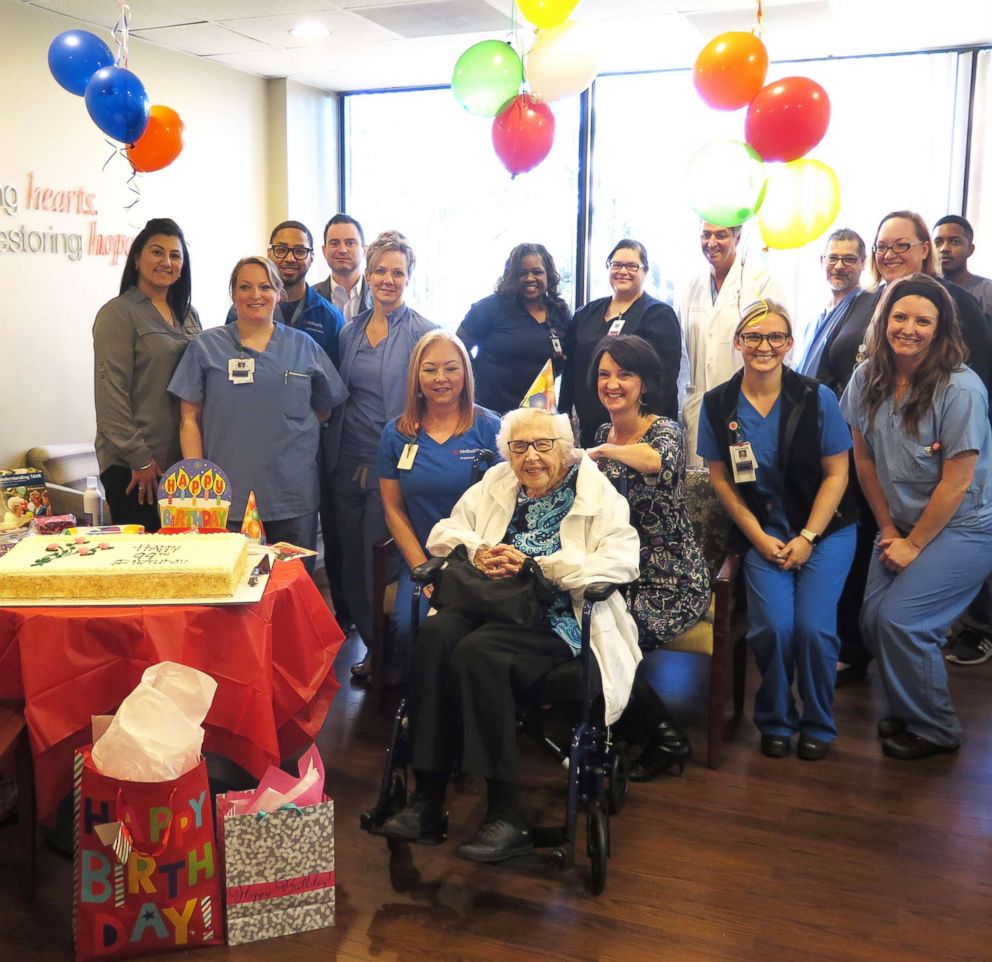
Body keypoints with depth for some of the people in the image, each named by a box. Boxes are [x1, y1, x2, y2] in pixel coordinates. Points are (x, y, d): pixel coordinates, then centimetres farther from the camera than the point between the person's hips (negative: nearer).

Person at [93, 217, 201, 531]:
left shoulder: (189, 315, 14)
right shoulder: (118, 313, -5)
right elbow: (111, 393, -11)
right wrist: (139, 458, -15)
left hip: (183, 458, 6)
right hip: (132, 465, -6)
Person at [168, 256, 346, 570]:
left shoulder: (303, 346, 9)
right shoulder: (207, 347, 5)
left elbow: (326, 408, 16)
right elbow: (189, 419, 2)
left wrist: (291, 429, 3)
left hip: (294, 497, 2)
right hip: (228, 497, -1)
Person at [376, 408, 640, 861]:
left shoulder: (596, 493, 2)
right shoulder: (495, 484, 18)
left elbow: (621, 561, -13)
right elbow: (442, 534, 19)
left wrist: (535, 565, -16)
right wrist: (479, 551, -4)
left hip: (556, 618, -5)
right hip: (490, 603, 5)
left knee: (478, 650, -33)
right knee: (435, 633, -29)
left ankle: (507, 814, -26)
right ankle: (427, 798, -24)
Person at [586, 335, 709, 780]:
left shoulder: (665, 430, -10)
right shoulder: (602, 435, 9)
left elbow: (657, 461, -37)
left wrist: (604, 451, -25)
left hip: (670, 583, -6)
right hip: (620, 575, 6)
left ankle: (667, 740, 2)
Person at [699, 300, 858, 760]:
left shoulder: (817, 398, -7)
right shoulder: (718, 404, -3)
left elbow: (836, 473, -3)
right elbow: (721, 479, 2)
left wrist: (807, 538, -10)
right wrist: (760, 538, -4)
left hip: (825, 530, 0)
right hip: (762, 534, 1)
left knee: (813, 626, -17)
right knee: (773, 626, -19)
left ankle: (818, 725, 11)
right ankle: (775, 720, 10)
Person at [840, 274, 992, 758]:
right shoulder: (867, 379, -4)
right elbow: (864, 458, 4)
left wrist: (914, 544, -11)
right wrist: (888, 528, 4)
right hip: (903, 524, 6)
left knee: (899, 619, -14)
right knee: (873, 620, -3)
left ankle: (935, 729, 10)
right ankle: (907, 708, 25)